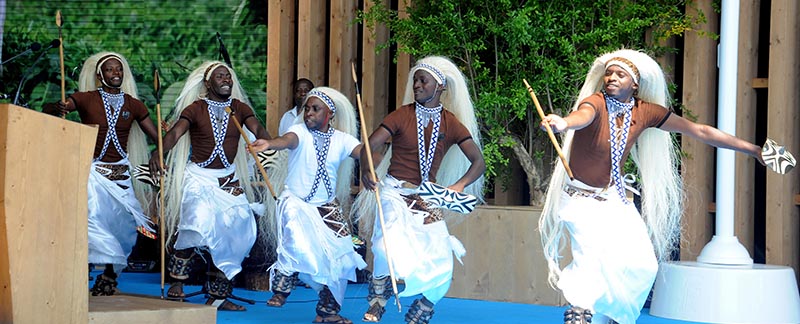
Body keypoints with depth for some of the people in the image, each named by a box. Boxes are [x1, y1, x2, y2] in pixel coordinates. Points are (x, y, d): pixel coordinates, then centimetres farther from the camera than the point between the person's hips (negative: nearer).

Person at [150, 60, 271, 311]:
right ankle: (177, 282, -10)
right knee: (199, 223, -24)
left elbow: (257, 129, -12)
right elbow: (175, 133, -18)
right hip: (199, 176, -4)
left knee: (233, 230, 2)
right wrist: (159, 152, -39)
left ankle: (217, 294, 14)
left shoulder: (239, 108, 5)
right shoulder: (195, 109, -4)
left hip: (229, 179, 4)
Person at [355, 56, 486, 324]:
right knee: (390, 247, -28)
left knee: (441, 270, -2)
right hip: (396, 193, -3)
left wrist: (459, 185, -16)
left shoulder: (451, 124, 4)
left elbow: (478, 163, 2)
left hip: (429, 198, 3)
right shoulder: (401, 116, -2)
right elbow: (371, 146, -10)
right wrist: (366, 168, -31)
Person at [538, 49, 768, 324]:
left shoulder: (645, 112, -6)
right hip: (581, 198, -5)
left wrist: (752, 149, 4)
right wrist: (564, 123, -72)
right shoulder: (597, 103, -20)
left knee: (643, 265, 2)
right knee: (594, 251, -28)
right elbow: (584, 114, -46)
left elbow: (698, 131, 1)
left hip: (615, 198, 5)